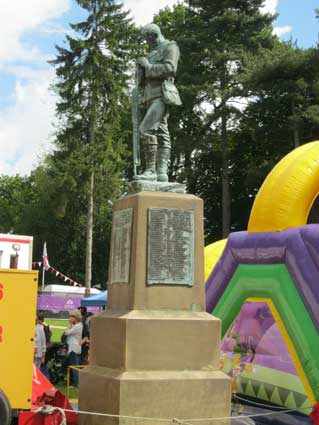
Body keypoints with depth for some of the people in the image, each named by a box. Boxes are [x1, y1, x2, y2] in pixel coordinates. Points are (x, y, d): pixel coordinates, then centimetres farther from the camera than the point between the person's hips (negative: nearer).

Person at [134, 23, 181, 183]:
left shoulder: (169, 47, 3)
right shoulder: (154, 52, 29)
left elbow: (170, 68, -14)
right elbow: (146, 79, 28)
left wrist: (148, 67, -7)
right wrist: (142, 70, 6)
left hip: (162, 94, -9)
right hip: (151, 96, 9)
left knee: (146, 129, -21)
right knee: (160, 133, 0)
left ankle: (151, 170, -23)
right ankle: (161, 172, -6)